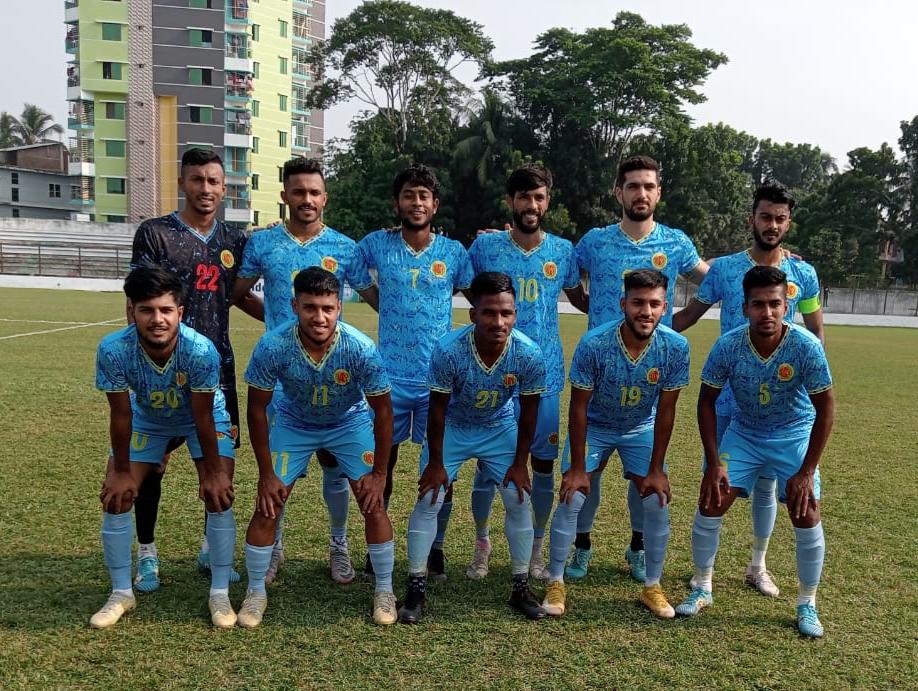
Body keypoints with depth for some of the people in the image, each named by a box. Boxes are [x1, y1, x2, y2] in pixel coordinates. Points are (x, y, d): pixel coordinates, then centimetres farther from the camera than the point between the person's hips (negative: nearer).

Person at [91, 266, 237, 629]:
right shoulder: (113, 350, -35)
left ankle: (220, 593, 3)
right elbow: (121, 415, -21)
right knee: (115, 497, -4)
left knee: (219, 495, -13)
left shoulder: (201, 350, -40)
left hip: (202, 418, -2)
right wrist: (121, 472, -11)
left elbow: (203, 418, -26)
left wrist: (212, 472, -17)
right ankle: (121, 593, 16)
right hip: (146, 419, 2)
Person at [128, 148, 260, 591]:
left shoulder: (234, 240, 8)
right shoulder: (154, 234, -4)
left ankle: (212, 548, 24)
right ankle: (147, 553, 21)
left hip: (217, 366, 4)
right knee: (154, 460, 4)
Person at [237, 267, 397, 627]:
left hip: (351, 423, 0)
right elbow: (257, 409, -17)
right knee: (267, 506, -5)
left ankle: (384, 591, 13)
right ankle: (255, 593, 16)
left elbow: (382, 411, -18)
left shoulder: (361, 348, -33)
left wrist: (379, 473, -14)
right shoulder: (272, 346, -32)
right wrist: (266, 473, -13)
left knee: (373, 504, -6)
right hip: (293, 423, 1)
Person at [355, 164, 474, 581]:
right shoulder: (377, 244, 0)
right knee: (381, 463, 10)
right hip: (390, 375, 0)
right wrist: (385, 307, 7)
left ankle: (435, 548, 26)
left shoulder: (454, 251, 1)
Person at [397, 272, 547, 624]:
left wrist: (519, 463, -7)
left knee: (519, 501, -1)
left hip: (500, 429, 2)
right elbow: (438, 408, -20)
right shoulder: (448, 349, -34)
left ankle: (520, 588, 15)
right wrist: (436, 462, -13)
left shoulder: (529, 354, -28)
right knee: (429, 500, -7)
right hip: (452, 428, -1)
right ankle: (416, 590, 6)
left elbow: (528, 410, -12)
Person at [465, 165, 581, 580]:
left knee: (544, 463, 9)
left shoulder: (563, 250, 2)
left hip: (544, 376, 1)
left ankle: (536, 548, 27)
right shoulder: (485, 245, -2)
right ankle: (482, 544, 26)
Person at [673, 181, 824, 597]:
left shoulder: (803, 274, 1)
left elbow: (816, 334, 9)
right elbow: (689, 315, 3)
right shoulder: (724, 268, -3)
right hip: (727, 397, -1)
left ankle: (757, 567, 29)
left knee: (766, 485, 12)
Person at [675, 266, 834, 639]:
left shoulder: (806, 347, -27)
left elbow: (826, 408, -17)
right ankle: (701, 589, 15)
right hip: (743, 433, 1)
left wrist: (806, 472, -17)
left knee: (806, 515, -8)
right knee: (710, 504, -6)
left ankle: (807, 605, 14)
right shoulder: (728, 345, -23)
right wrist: (714, 462, -14)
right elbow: (707, 401, -10)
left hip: (795, 437, -1)